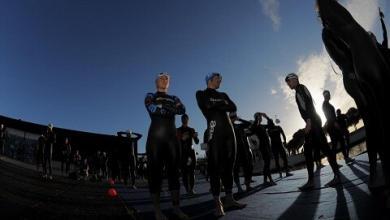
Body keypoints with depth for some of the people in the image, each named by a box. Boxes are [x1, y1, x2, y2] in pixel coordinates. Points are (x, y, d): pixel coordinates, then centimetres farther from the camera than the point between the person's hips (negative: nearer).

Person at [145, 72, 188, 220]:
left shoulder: (174, 98, 19)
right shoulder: (150, 97, 11)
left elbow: (182, 110, -3)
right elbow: (152, 109, -13)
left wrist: (163, 107, -12)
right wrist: (170, 109, -7)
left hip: (172, 137, 4)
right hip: (156, 137, -3)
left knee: (173, 170, 1)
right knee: (155, 171, -5)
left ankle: (176, 207, 5)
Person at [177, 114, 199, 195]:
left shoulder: (191, 130, 13)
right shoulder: (178, 130, 7)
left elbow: (197, 142, 7)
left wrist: (195, 136, -14)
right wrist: (182, 139, -21)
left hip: (190, 151, 2)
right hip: (182, 152, -2)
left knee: (192, 171, -7)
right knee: (184, 171, -10)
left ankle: (191, 188, -4)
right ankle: (187, 189, -8)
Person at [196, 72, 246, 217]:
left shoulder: (223, 95, 25)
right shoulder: (201, 94, 11)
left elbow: (233, 108, 8)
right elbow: (208, 106, -9)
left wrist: (216, 106, -2)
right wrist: (223, 105, 4)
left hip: (228, 128, 6)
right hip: (215, 129, -6)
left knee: (228, 163, 3)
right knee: (215, 165, -8)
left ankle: (229, 199, 7)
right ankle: (218, 203, -9)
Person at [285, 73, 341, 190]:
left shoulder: (301, 88, -3)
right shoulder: (298, 92, 25)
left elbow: (308, 104, -16)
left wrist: (308, 121, -24)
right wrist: (308, 123, 18)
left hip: (312, 121, -10)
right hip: (312, 123, 10)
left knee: (324, 147, -11)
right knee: (307, 151, 4)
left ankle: (337, 175, -8)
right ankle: (311, 180, 4)